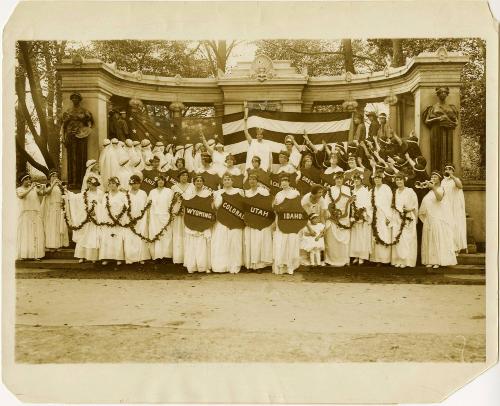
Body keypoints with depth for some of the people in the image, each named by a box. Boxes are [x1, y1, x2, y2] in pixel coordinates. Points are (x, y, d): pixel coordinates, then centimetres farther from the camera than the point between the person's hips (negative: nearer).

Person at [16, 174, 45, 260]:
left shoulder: (34, 188, 12)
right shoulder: (19, 189, 4)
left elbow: (42, 194, -2)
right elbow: (21, 195, -17)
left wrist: (41, 189, -22)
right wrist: (30, 188, -23)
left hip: (36, 214, 3)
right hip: (25, 214, -3)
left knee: (36, 233, -1)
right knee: (25, 234, -6)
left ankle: (35, 254, 0)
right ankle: (23, 255, -5)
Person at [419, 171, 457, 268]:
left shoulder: (440, 188, -2)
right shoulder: (430, 191, 17)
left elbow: (439, 198, -25)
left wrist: (433, 188, -34)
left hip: (439, 217, -7)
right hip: (429, 218, 7)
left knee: (438, 238, -6)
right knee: (429, 238, 4)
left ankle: (439, 261, -5)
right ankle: (431, 260, 8)